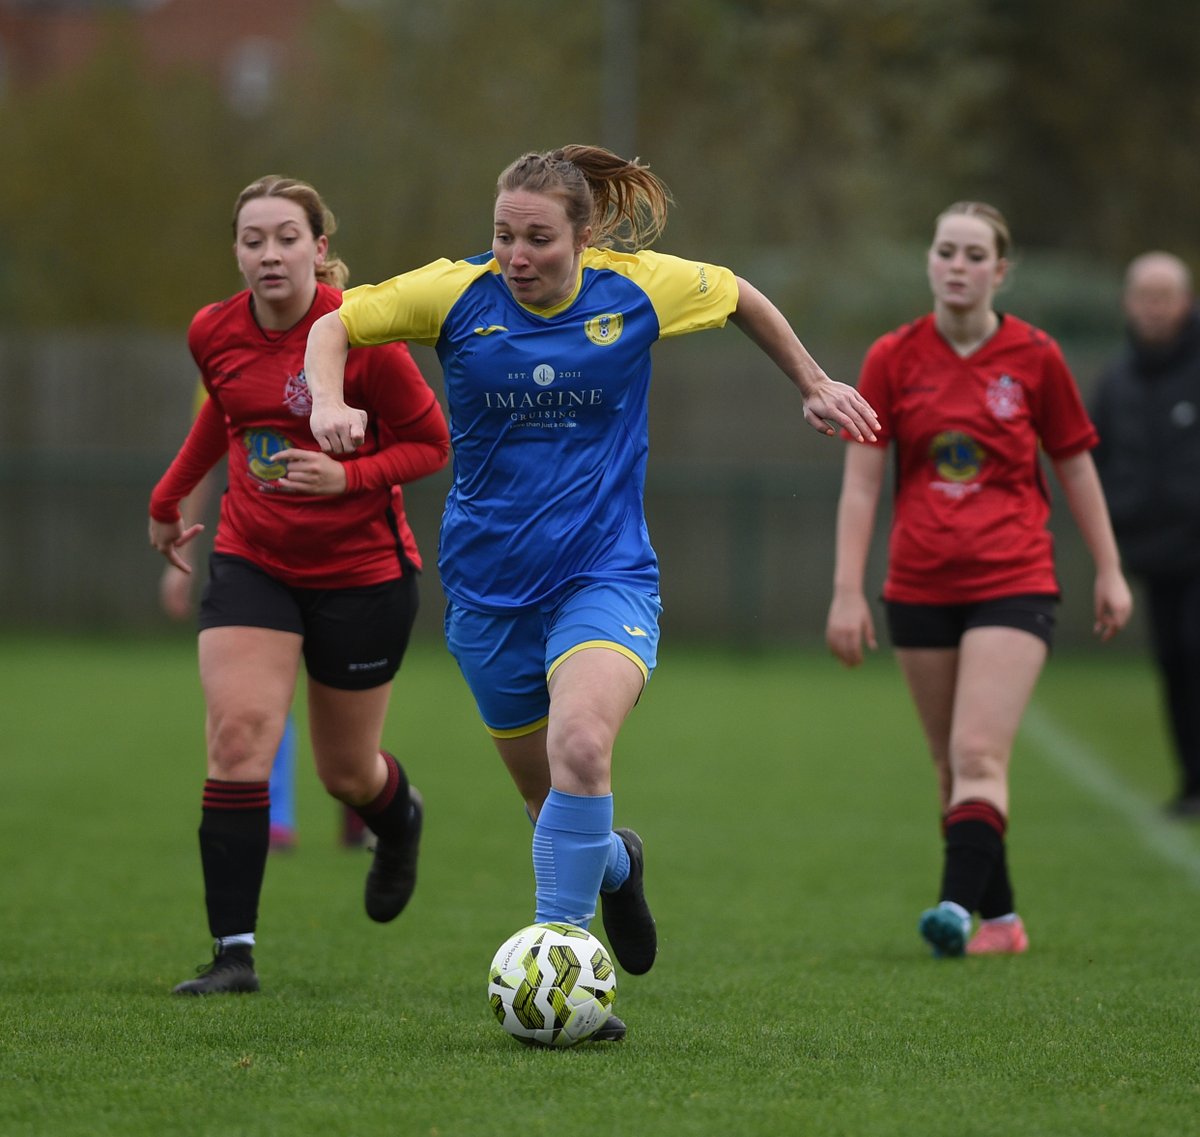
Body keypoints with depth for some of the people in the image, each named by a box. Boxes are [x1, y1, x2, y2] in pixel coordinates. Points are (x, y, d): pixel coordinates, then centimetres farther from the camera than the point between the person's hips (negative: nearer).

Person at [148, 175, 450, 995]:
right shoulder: (214, 333, -3)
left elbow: (432, 443, -8)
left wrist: (347, 478, -24)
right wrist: (169, 498, 27)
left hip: (362, 569, -3)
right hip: (251, 561, 3)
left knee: (347, 772, 9)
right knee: (238, 734, -17)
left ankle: (400, 816, 49)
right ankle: (234, 950, -15)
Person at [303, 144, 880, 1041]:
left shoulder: (638, 289, -6)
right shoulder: (457, 294, -6)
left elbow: (740, 297, 14)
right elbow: (336, 323, 6)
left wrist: (814, 385, 21)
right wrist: (328, 404, -13)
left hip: (605, 573, -2)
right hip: (489, 585, 2)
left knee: (580, 745, -29)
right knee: (547, 794, 12)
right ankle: (615, 863, 47)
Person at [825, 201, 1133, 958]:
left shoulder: (1035, 357, -1)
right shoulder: (893, 359, 2)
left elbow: (1076, 467, 10)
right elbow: (862, 481, 2)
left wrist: (1110, 571, 10)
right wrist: (848, 591, -4)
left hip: (1013, 583, -3)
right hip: (921, 586, 3)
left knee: (979, 755, -17)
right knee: (953, 765, 7)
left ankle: (960, 904, -28)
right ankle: (1001, 917, 17)